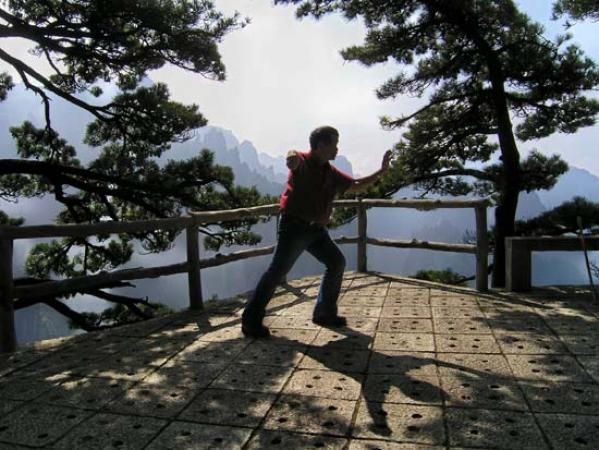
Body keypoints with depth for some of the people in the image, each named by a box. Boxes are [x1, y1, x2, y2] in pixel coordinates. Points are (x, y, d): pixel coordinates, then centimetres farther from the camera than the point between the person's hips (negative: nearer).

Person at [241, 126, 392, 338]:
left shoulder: (331, 173, 10)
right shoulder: (303, 161, -11)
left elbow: (356, 186, 20)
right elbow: (294, 161, -36)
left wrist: (381, 171, 15)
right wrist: (292, 157, -62)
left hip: (317, 228, 8)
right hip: (294, 226, -8)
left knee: (337, 263, 9)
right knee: (277, 271, -10)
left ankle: (324, 313, 22)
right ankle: (251, 321, 0)